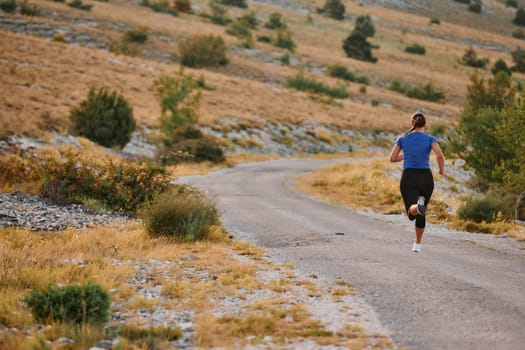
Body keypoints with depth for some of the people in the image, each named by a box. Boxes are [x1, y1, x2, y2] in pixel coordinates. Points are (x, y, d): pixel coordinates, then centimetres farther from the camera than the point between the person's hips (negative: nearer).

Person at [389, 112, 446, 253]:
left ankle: (418, 206, -52)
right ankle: (417, 244, 30)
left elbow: (392, 158, 7)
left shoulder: (402, 138, 5)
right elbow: (440, 156, -17)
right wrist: (442, 170, 3)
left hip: (408, 179, -1)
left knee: (413, 212, -15)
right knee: (421, 212, 23)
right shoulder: (430, 139, -1)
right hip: (426, 178, 1)